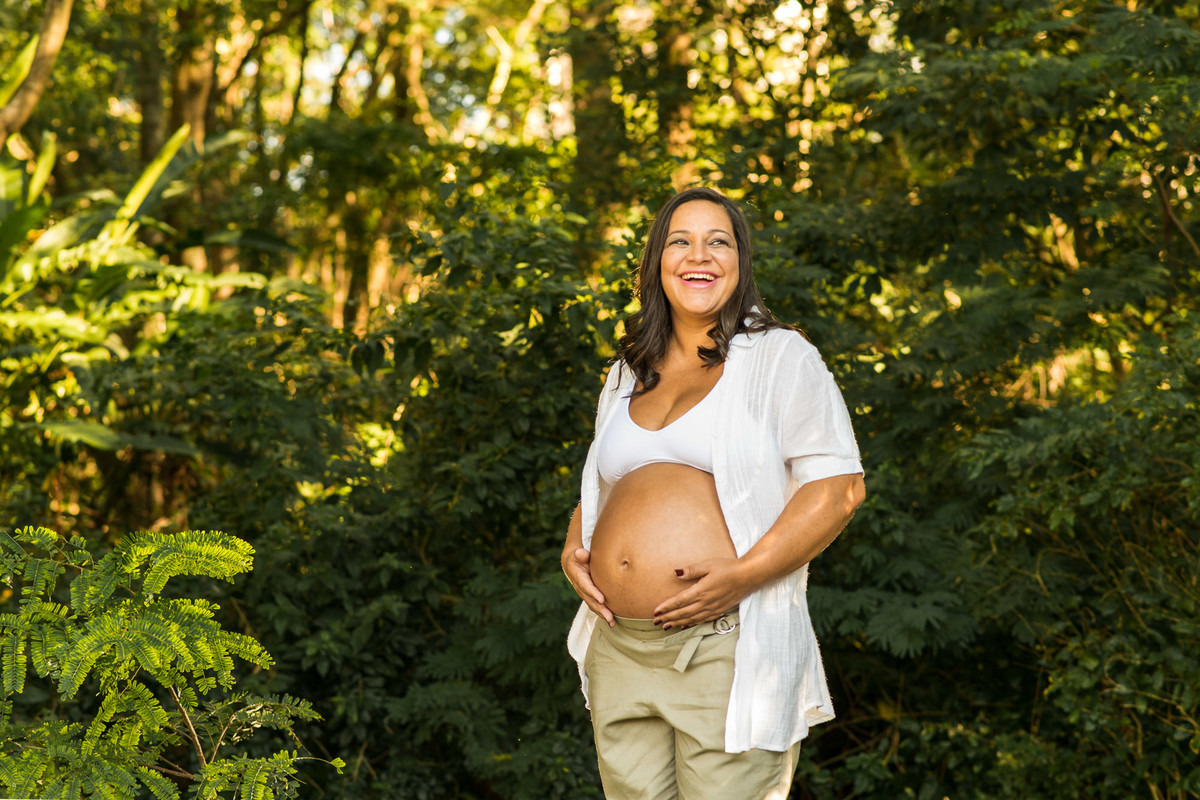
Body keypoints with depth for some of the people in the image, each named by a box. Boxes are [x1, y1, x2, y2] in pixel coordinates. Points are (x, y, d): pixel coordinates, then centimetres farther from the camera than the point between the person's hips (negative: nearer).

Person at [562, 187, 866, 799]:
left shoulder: (780, 357, 1)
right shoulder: (625, 377, 18)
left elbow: (840, 486, -7)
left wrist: (743, 575, -17)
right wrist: (573, 549, 7)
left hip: (729, 650, -5)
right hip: (620, 651, 5)